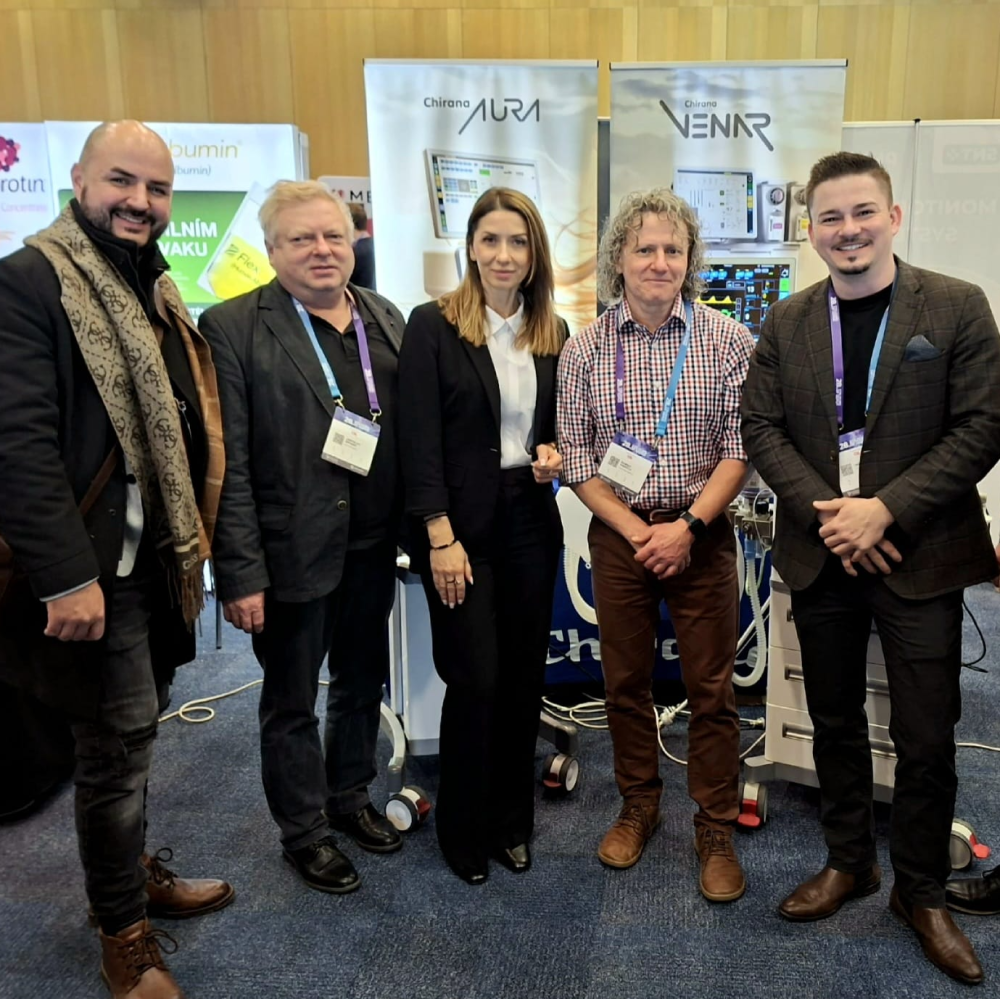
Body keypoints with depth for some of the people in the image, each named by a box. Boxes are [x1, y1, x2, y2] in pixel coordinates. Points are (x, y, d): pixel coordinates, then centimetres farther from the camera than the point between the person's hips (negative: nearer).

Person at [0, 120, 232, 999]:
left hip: (155, 559, 8)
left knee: (129, 732, 19)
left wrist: (196, 540, 12)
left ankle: (132, 872, 38)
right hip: (96, 566, -8)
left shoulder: (154, 291, 14)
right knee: (119, 740, 2)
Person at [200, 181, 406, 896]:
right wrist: (241, 573, -16)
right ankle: (304, 831, 34)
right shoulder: (234, 327, -10)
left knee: (363, 684, 21)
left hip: (372, 548, 5)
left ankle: (351, 797, 44)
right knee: (292, 704, 13)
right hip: (293, 554, -5)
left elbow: (411, 432, 9)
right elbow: (227, 464, -13)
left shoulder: (386, 320, 7)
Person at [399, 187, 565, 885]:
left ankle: (512, 822, 29)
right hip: (462, 523, -4)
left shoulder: (553, 333, 8)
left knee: (524, 676, 10)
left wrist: (553, 452, -4)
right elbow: (420, 440, -10)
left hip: (530, 519, 5)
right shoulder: (432, 325, -6)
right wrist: (441, 537, -14)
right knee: (475, 680, -1)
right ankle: (464, 832, 21)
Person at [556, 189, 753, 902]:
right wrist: (636, 531, -9)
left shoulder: (728, 341, -2)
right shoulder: (584, 351, 1)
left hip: (702, 533, -1)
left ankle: (716, 830, 20)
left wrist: (688, 525, -14)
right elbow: (577, 459, 1)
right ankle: (639, 804, 32)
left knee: (712, 688, 4)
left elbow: (742, 446, -5)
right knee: (626, 680, 12)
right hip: (620, 535, 2)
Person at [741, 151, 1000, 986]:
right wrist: (825, 512, -13)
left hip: (919, 558, -2)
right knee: (836, 723, 16)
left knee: (926, 738, 5)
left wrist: (884, 510, -18)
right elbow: (761, 428, 1)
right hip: (821, 558, 3)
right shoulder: (786, 322, 5)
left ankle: (921, 893, 27)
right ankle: (849, 862, 36)